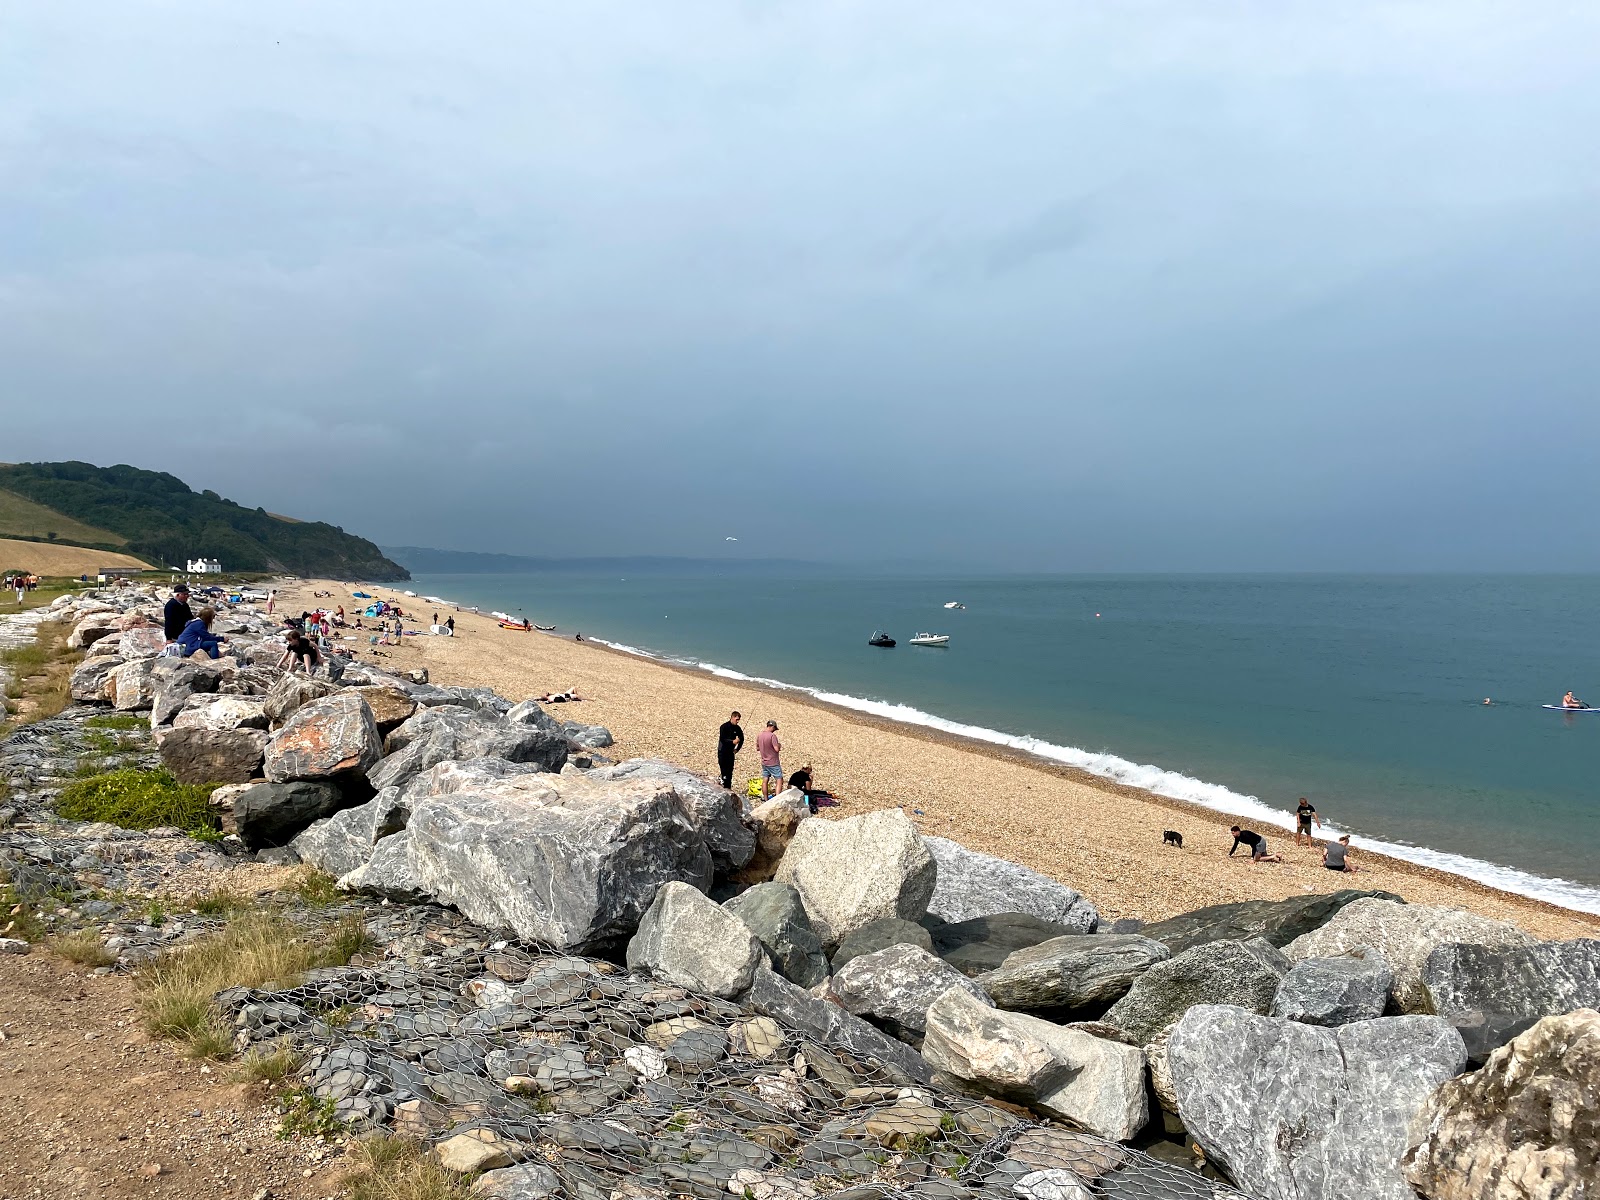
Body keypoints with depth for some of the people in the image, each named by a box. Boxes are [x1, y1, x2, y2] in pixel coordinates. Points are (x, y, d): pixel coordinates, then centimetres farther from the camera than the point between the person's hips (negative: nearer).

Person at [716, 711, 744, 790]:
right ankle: (725, 786, -3)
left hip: (731, 751, 5)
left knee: (730, 770, 5)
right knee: (724, 769, -7)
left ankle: (728, 787, 11)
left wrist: (737, 749, 7)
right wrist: (733, 742, -28)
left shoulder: (737, 728, 4)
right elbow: (722, 739, -19)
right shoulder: (724, 726, -13)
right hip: (722, 751, -5)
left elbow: (741, 739, 16)